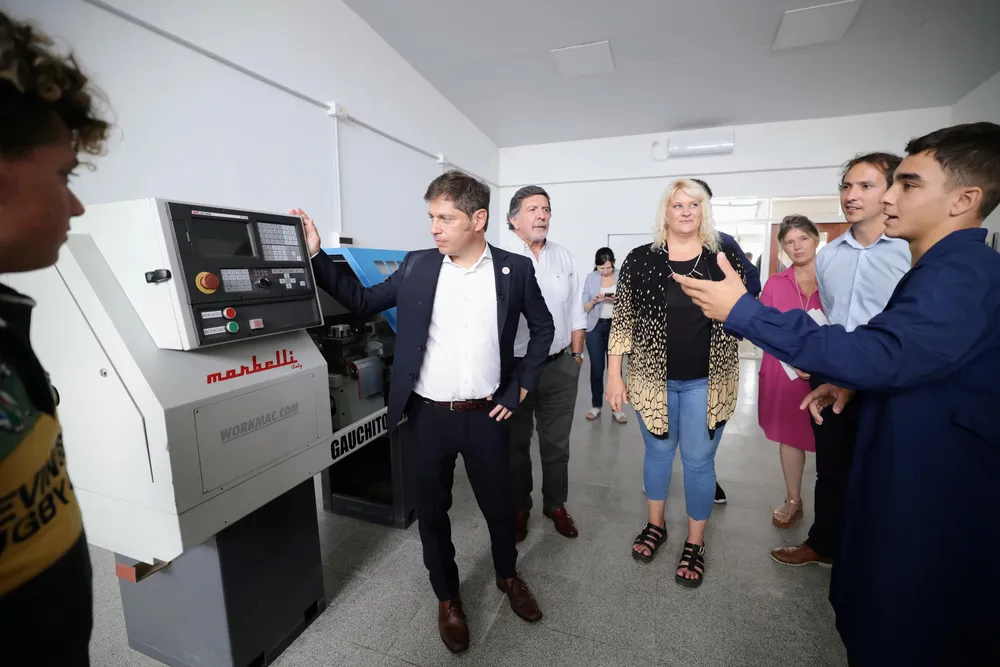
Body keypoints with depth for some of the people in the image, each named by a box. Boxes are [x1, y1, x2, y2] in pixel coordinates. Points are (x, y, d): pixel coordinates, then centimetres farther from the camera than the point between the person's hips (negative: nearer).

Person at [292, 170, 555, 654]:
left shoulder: (515, 269, -4)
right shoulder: (417, 266, -1)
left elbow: (543, 327, 6)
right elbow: (363, 302, 6)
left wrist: (521, 387, 2)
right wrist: (315, 255, -2)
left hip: (485, 414, 0)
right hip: (428, 415, 1)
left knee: (499, 504, 17)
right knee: (431, 512, 14)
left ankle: (507, 576, 48)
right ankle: (447, 598, 42)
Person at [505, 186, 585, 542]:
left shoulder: (565, 257, 6)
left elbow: (576, 313, 10)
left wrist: (577, 356, 7)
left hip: (560, 367, 4)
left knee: (556, 443, 17)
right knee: (516, 443, 15)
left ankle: (556, 505, 37)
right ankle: (519, 507, 35)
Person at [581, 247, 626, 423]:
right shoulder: (590, 278, 1)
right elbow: (584, 307, 2)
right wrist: (594, 301, -18)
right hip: (595, 327, 1)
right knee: (596, 367, 5)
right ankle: (596, 405, 18)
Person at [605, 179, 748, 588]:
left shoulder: (726, 257, 0)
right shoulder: (640, 259, -3)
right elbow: (623, 319, -3)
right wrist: (614, 375, -6)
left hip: (705, 381, 0)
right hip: (653, 378, 0)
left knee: (699, 461, 11)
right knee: (658, 452, 16)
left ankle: (695, 543, 32)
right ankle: (655, 524, 39)